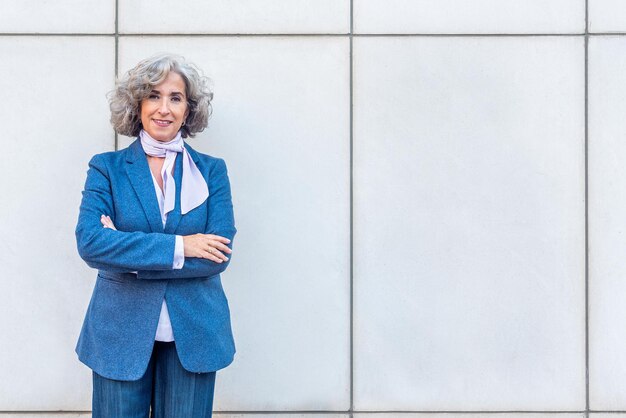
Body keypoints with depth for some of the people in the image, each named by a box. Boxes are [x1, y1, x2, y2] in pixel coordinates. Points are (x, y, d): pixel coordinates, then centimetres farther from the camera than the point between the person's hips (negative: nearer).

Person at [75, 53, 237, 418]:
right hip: (121, 332, 0)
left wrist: (130, 256, -13)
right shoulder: (107, 168, 2)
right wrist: (178, 246, -18)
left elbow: (220, 254, -8)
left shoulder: (212, 170, 3)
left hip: (194, 333, 1)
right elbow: (89, 241, -13)